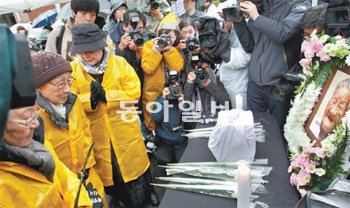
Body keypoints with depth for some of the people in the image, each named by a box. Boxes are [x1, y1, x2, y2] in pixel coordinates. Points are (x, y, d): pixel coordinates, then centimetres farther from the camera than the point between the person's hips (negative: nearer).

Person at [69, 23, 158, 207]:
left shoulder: (120, 63, -7)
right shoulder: (72, 70, -6)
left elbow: (134, 91, -12)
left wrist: (106, 95, -23)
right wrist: (89, 99, -27)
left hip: (124, 131, 0)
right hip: (95, 136, 1)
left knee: (133, 166, 17)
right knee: (105, 172, 18)